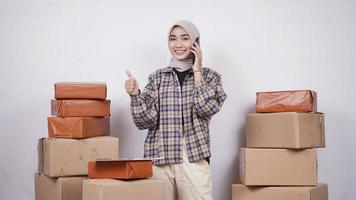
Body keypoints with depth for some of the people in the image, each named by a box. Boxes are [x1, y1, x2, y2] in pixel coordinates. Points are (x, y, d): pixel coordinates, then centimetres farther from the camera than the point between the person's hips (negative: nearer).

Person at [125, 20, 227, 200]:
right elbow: (146, 121, 1)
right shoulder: (157, 77, 8)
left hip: (194, 160, -1)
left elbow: (207, 108, -10)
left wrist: (197, 72, -4)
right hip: (159, 159, 1)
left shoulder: (209, 76, 8)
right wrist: (135, 95, -15)